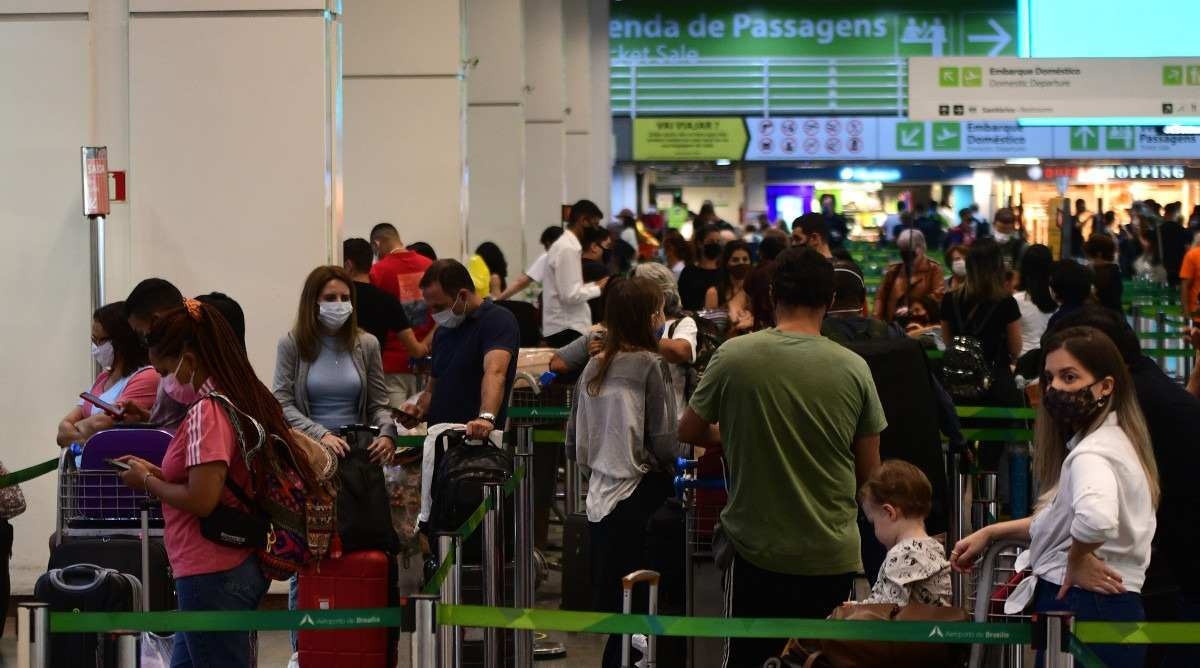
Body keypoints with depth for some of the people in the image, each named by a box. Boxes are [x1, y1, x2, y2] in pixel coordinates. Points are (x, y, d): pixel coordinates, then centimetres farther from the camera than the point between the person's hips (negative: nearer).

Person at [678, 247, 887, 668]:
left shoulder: (734, 356, -10)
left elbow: (689, 432, 4)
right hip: (832, 555, 1)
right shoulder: (854, 369, -7)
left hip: (759, 550, -1)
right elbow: (868, 471, 1)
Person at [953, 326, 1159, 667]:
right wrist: (991, 533, 19)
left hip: (1083, 612, -10)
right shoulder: (1115, 441, 15)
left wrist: (1077, 561, -19)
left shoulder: (1091, 453, -17)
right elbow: (1060, 521, 28)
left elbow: (1096, 518, -39)